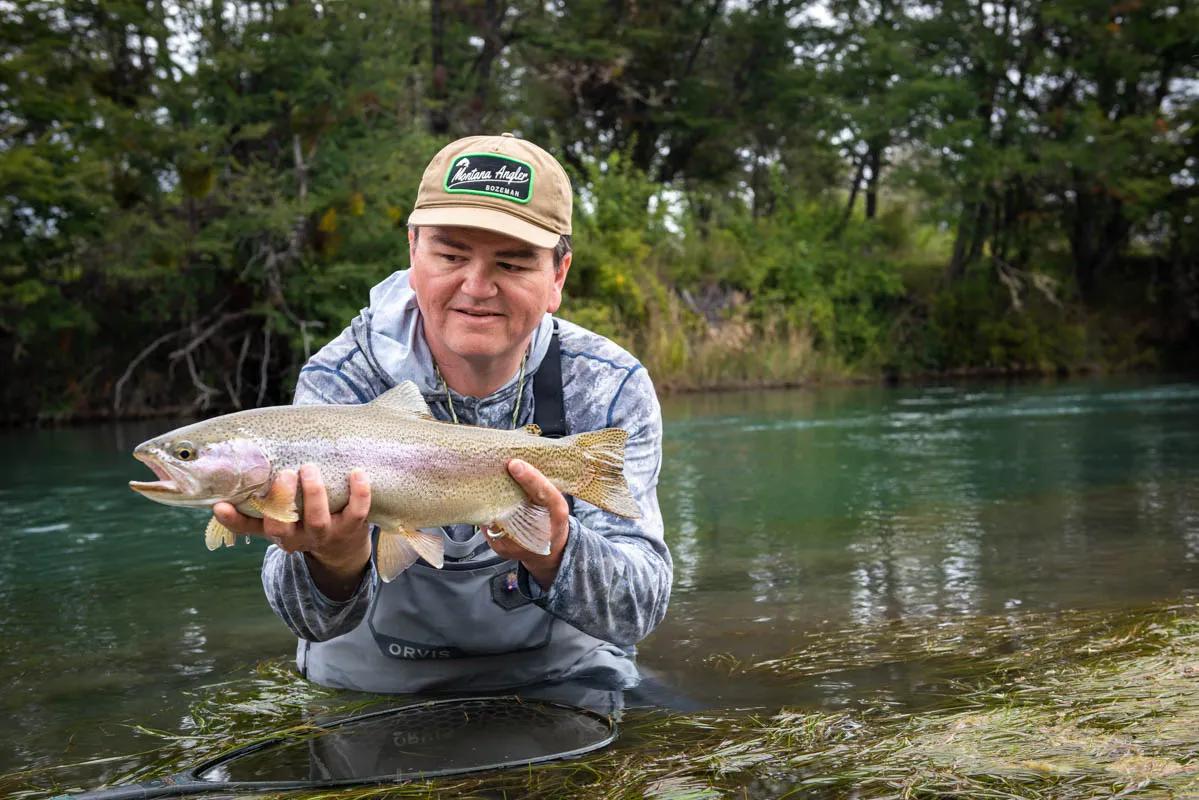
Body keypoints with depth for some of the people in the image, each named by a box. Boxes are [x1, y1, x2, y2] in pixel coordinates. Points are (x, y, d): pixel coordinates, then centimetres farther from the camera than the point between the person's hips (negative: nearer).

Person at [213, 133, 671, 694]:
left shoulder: (612, 390, -9)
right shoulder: (339, 384, -11)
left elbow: (640, 608, -16)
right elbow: (314, 619, -19)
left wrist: (553, 557, -37)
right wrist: (334, 562, -42)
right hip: (375, 685, 0)